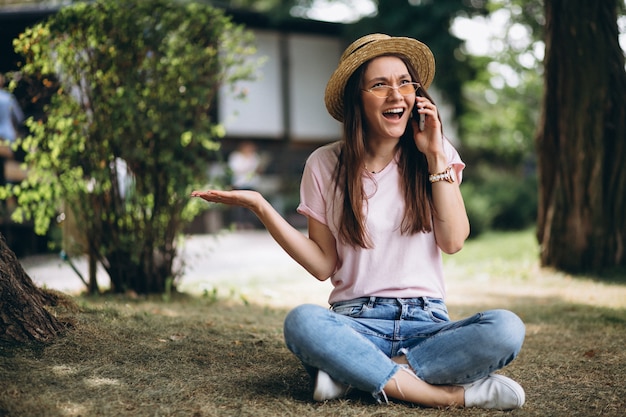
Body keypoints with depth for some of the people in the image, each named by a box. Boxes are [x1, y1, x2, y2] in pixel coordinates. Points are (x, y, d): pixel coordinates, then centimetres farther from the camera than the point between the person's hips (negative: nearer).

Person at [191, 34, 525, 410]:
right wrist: (260, 207, -7)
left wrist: (435, 157, -6)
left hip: (426, 321, 1)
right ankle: (455, 394, -28)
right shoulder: (326, 165, 4)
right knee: (301, 322, -35)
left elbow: (453, 241, -5)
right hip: (357, 321, -1)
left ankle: (356, 371, -21)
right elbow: (323, 265, 2)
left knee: (506, 329, -29)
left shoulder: (439, 155, 6)